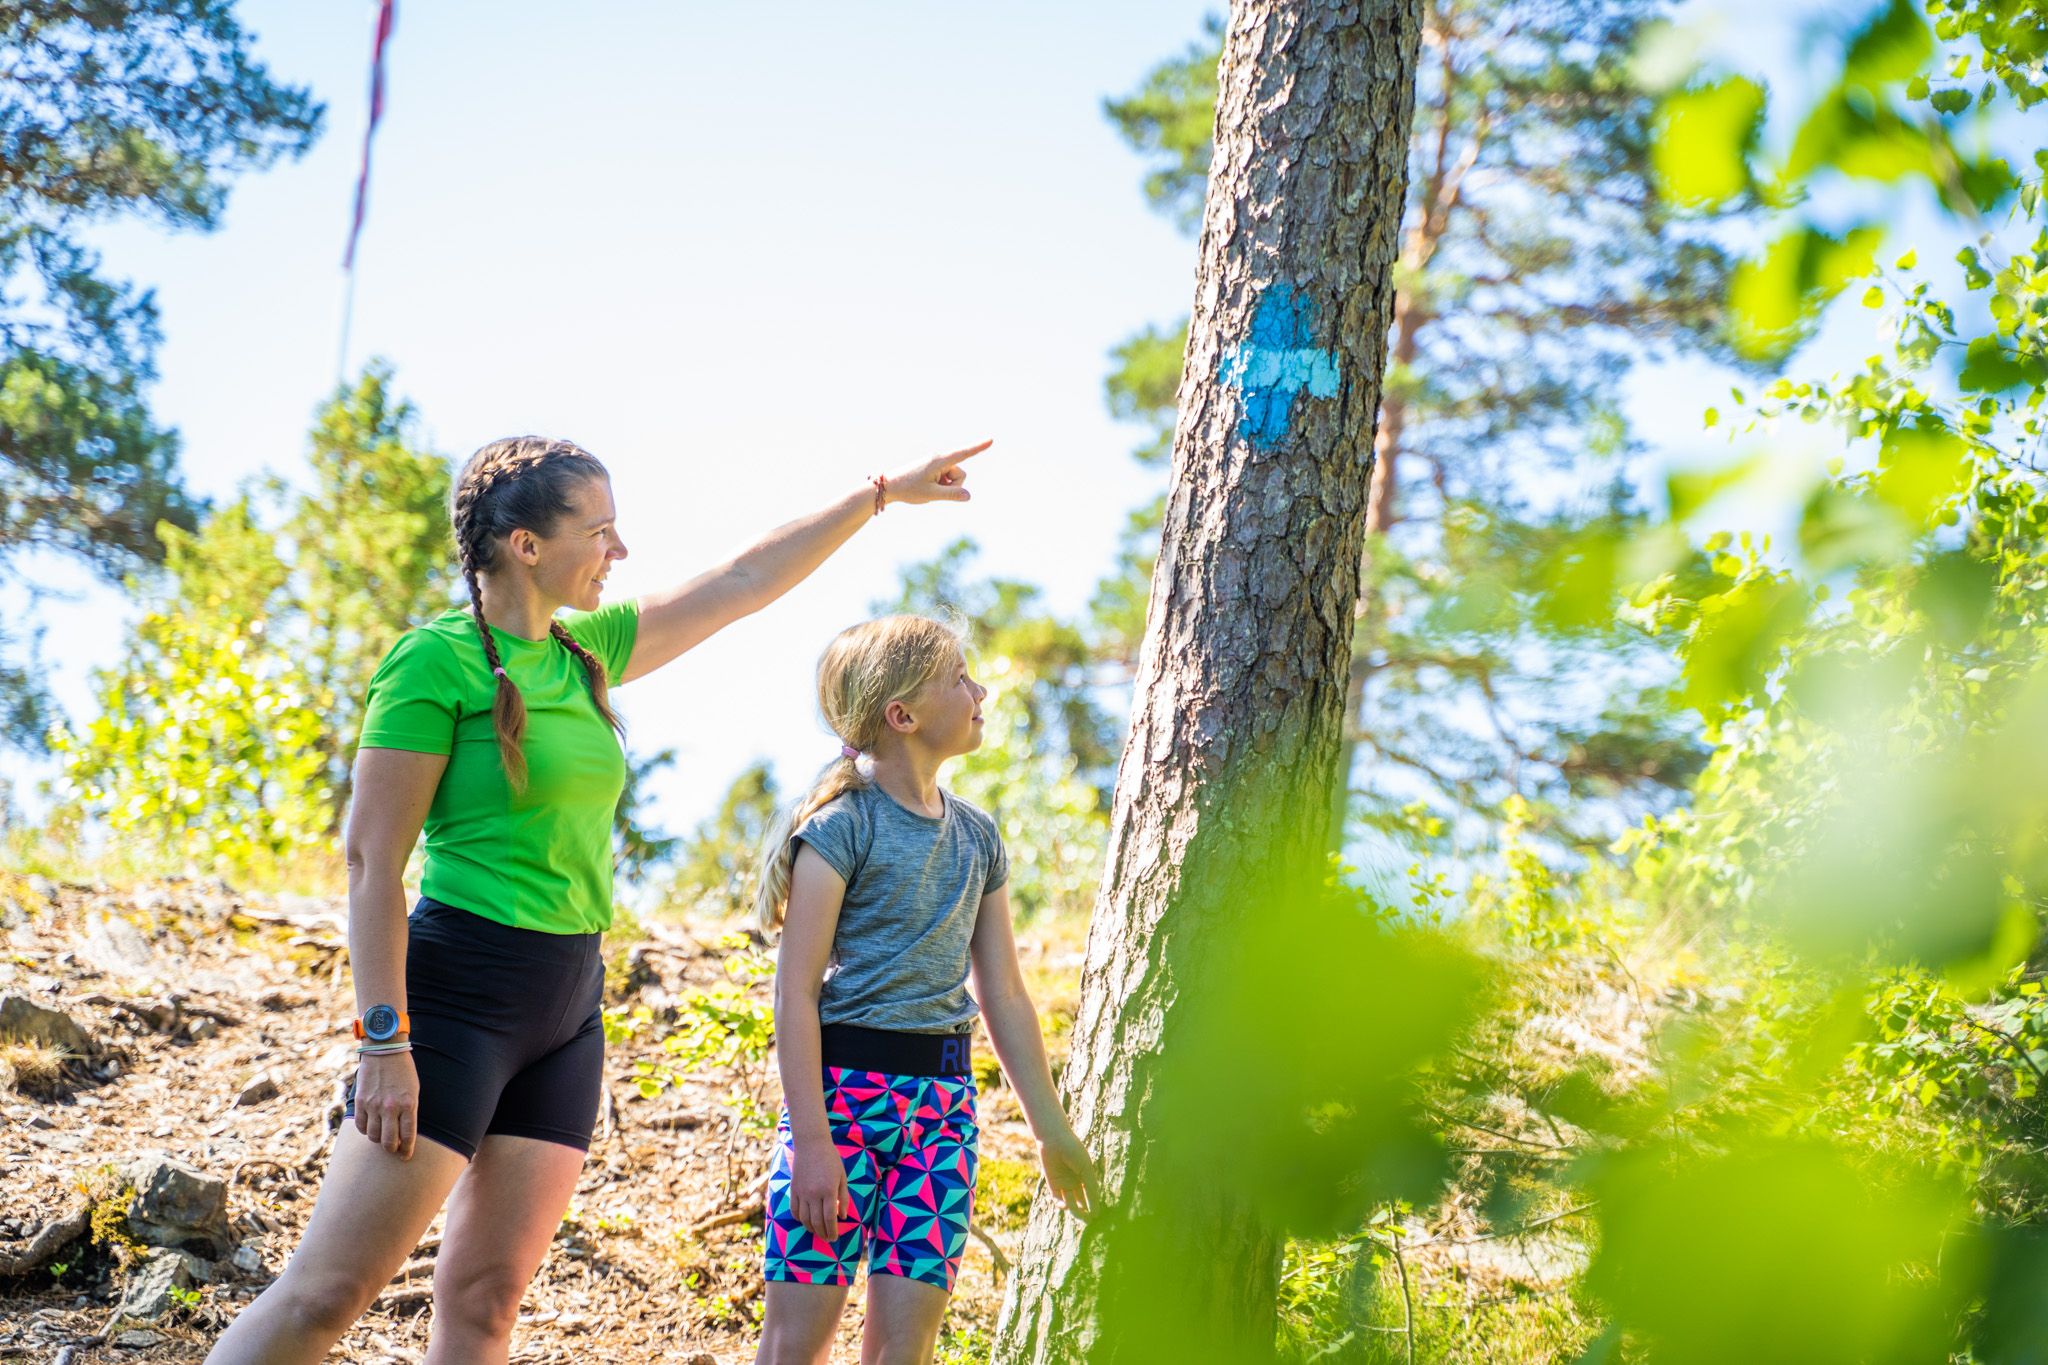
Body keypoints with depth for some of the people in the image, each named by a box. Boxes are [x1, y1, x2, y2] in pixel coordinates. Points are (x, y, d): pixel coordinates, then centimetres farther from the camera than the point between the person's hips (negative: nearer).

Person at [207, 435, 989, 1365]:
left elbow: (745, 582, 20)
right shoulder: (436, 660, -10)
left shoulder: (586, 652, 12)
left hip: (568, 1007, 8)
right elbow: (372, 857, -13)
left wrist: (886, 493, 23)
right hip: (461, 988, -8)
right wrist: (385, 1040, -18)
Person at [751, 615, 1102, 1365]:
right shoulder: (842, 825, -7)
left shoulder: (977, 836, 12)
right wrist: (812, 1140, -15)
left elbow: (1004, 994, 18)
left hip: (944, 1104, 6)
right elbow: (796, 993, -9)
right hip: (845, 1084, -5)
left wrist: (1051, 1128, 18)